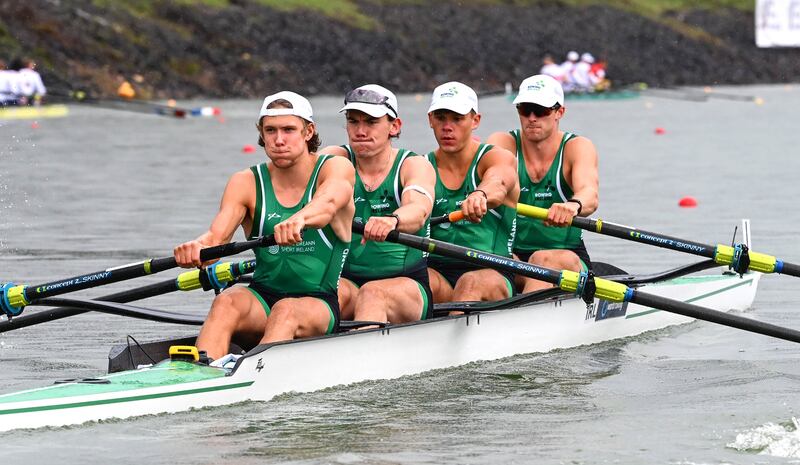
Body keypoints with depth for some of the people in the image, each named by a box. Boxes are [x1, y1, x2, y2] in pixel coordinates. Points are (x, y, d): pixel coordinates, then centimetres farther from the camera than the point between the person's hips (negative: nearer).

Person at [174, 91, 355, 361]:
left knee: (286, 311, -36)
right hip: (262, 298, 3)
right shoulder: (246, 183, 4)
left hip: (319, 304, -3)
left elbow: (329, 202, -27)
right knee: (226, 303, -30)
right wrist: (198, 248, -39)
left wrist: (299, 219, -52)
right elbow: (217, 234, -13)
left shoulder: (336, 169, -2)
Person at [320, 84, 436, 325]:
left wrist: (391, 220, -48)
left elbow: (418, 211, -23)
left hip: (407, 285, -2)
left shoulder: (415, 165, -1)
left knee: (373, 294, -35)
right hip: (346, 279, 2)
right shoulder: (336, 160, 6)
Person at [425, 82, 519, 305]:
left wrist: (481, 195, -48)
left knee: (471, 283, -36)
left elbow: (498, 184, -24)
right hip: (437, 269, 2)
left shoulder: (499, 158, 0)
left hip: (490, 272, -2)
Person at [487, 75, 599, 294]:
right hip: (511, 254, 2)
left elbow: (590, 195, -23)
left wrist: (573, 205, -49)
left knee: (546, 260, -36)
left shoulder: (577, 147, -3)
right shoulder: (503, 143, 2)